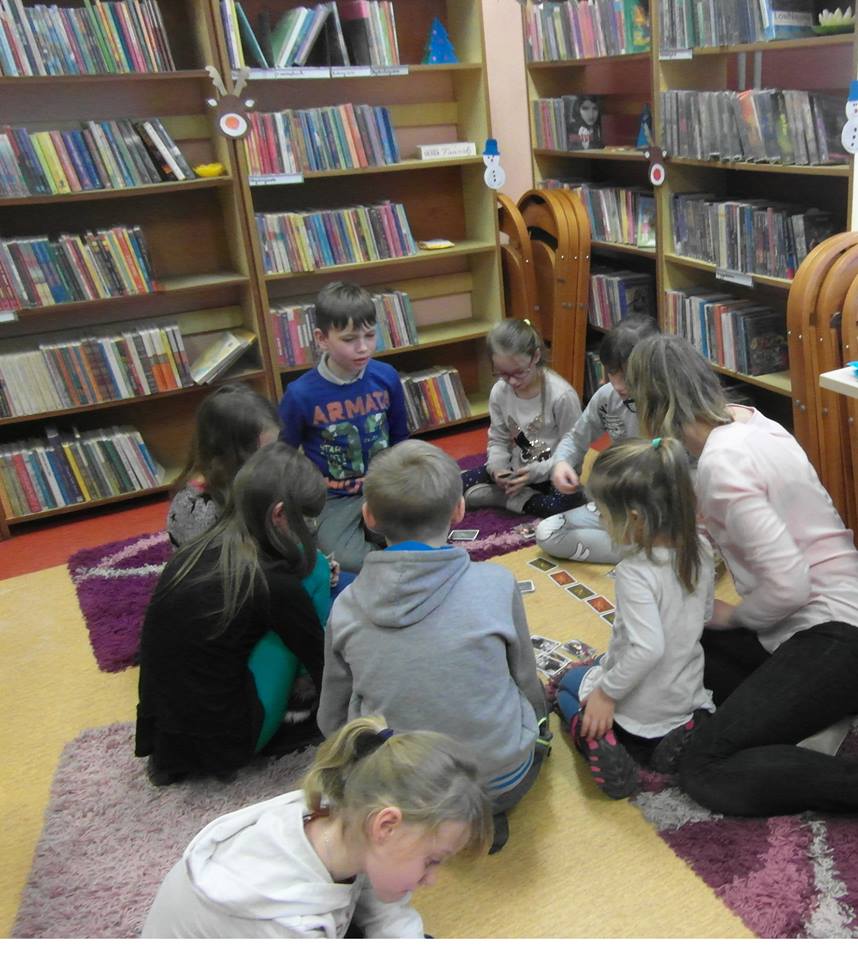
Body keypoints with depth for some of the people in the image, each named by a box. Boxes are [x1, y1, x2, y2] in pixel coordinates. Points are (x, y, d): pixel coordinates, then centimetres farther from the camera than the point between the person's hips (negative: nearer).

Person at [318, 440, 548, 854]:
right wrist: (528, 726, 22)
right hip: (500, 780, -2)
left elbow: (333, 721, 2)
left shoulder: (346, 607, -10)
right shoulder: (496, 584, -15)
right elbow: (529, 690, 0)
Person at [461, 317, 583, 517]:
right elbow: (498, 441, 5)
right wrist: (497, 468, -16)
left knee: (567, 502, -38)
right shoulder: (499, 392, -6)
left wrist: (537, 472, -26)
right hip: (516, 471, 4)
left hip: (553, 475, -4)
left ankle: (506, 498, -14)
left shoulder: (562, 396, -20)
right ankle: (522, 496, -11)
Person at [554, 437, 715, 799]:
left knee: (568, 681, 26)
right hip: (687, 697, 5)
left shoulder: (636, 572, -30)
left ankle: (599, 742, -6)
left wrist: (606, 692, -20)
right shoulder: (701, 551, -8)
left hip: (637, 713, -5)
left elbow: (647, 649, -36)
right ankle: (682, 730, 7)